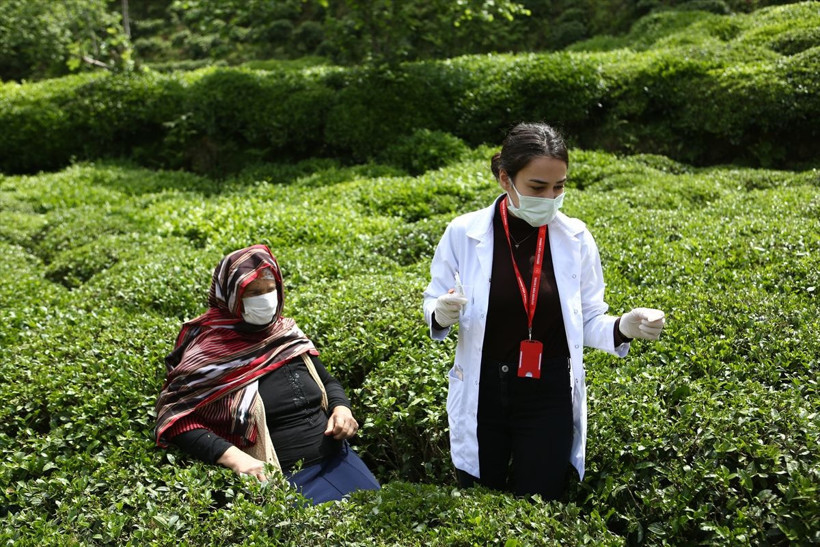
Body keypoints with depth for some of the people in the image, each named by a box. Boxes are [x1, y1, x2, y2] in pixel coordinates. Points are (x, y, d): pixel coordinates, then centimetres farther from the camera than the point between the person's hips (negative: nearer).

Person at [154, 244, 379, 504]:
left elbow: (328, 382, 19)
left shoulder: (288, 334, 6)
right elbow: (175, 419, -14)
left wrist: (341, 408, -3)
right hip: (283, 480, -5)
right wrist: (232, 456, -26)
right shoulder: (209, 351, -10)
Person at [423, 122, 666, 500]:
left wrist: (624, 327, -19)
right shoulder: (464, 233, -11)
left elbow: (588, 321, 1)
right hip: (481, 394, 0)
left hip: (549, 397, 0)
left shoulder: (575, 238, -7)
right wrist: (440, 315, -21)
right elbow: (433, 305, 2)